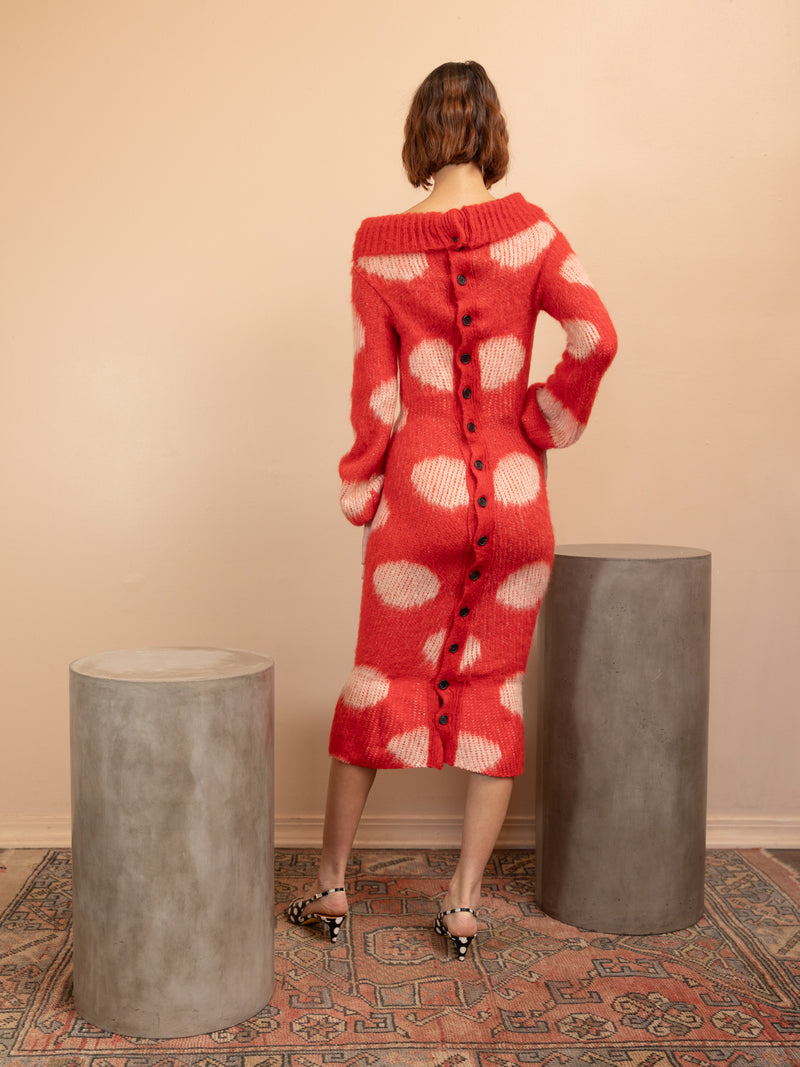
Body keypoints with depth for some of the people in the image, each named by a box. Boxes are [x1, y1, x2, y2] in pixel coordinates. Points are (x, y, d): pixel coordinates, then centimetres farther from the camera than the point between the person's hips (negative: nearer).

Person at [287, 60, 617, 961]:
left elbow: (374, 388, -2)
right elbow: (595, 336, -12)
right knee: (496, 695, 12)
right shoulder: (528, 228, -1)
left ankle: (330, 886, 26)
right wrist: (546, 423, 2)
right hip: (514, 494, 1)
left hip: (421, 491, 0)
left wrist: (359, 496, 7)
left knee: (379, 684, 14)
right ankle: (463, 904, 20)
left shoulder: (379, 244, -2)